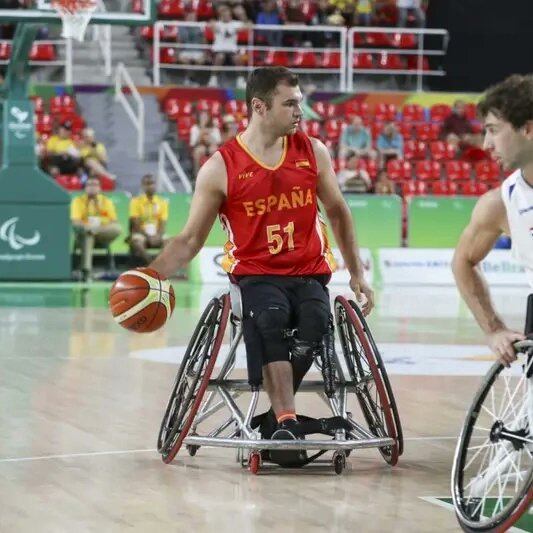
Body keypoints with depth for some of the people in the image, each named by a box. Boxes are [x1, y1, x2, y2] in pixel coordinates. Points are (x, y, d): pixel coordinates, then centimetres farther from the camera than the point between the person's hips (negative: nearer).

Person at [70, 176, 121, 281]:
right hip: (84, 236, -2)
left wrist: (98, 228, -22)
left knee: (117, 229, -28)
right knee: (87, 234, -39)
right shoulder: (78, 201, 2)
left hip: (102, 237, 2)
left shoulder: (107, 201, 8)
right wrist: (87, 226, -35)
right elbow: (75, 221, -13)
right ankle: (86, 270, -48)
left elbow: (114, 223, -2)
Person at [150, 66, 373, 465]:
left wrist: (357, 273, 15)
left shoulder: (312, 151, 6)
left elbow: (337, 212, 19)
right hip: (255, 275, -2)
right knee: (270, 318, -36)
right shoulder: (221, 168, -3)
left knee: (315, 321, -31)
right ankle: (286, 421, -36)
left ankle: (275, 416, -16)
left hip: (309, 274, 2)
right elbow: (191, 240, 2)